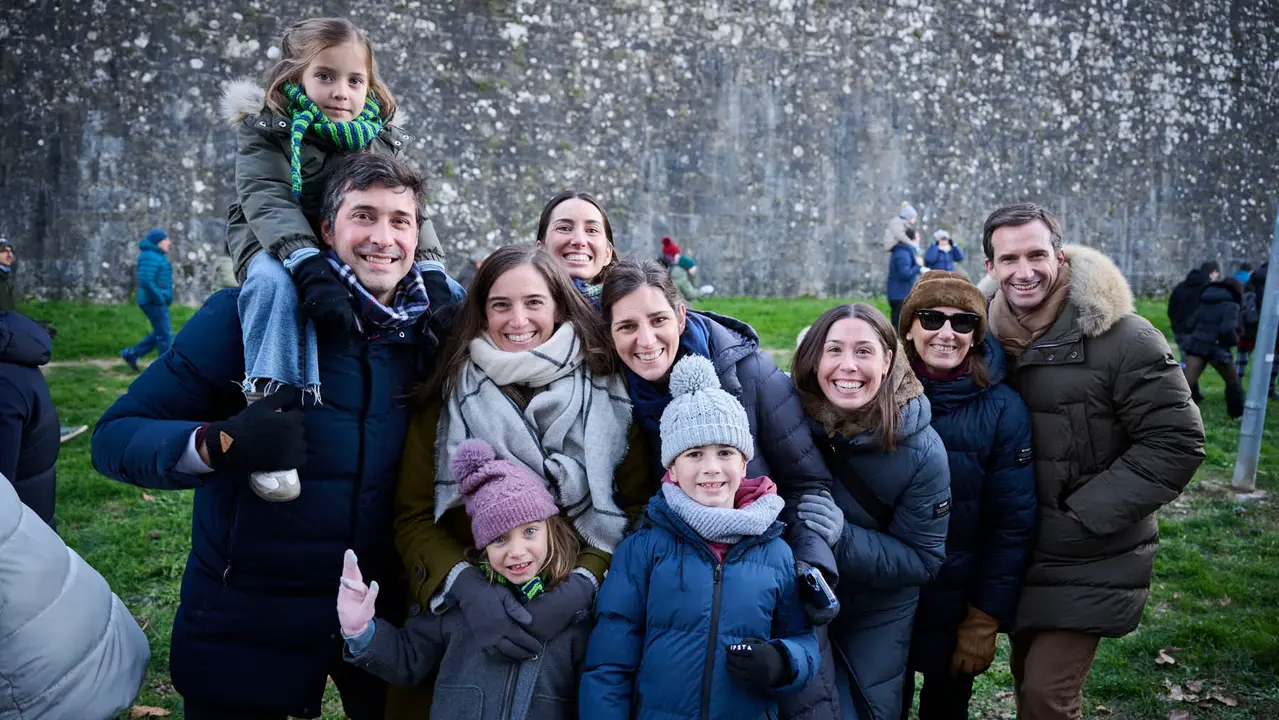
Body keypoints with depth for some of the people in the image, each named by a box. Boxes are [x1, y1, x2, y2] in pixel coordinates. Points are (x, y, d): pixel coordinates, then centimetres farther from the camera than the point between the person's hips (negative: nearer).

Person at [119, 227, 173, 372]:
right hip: (153, 302, -10)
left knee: (160, 334, 15)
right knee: (165, 335, -6)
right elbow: (146, 281, -26)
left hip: (158, 302, 10)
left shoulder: (158, 256, 16)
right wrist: (160, 298, -21)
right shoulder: (150, 257, -16)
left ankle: (131, 354, 22)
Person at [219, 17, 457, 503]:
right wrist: (311, 268, -39)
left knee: (453, 296, -9)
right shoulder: (266, 131, -4)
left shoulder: (383, 142, 8)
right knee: (275, 284, -40)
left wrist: (431, 273, -19)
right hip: (278, 252, -4)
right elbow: (269, 202, -21)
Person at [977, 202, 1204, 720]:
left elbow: (1175, 444, -17)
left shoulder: (1122, 339, -18)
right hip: (1019, 552, 6)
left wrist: (1082, 516, -19)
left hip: (1092, 562, -5)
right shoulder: (991, 335, -1)